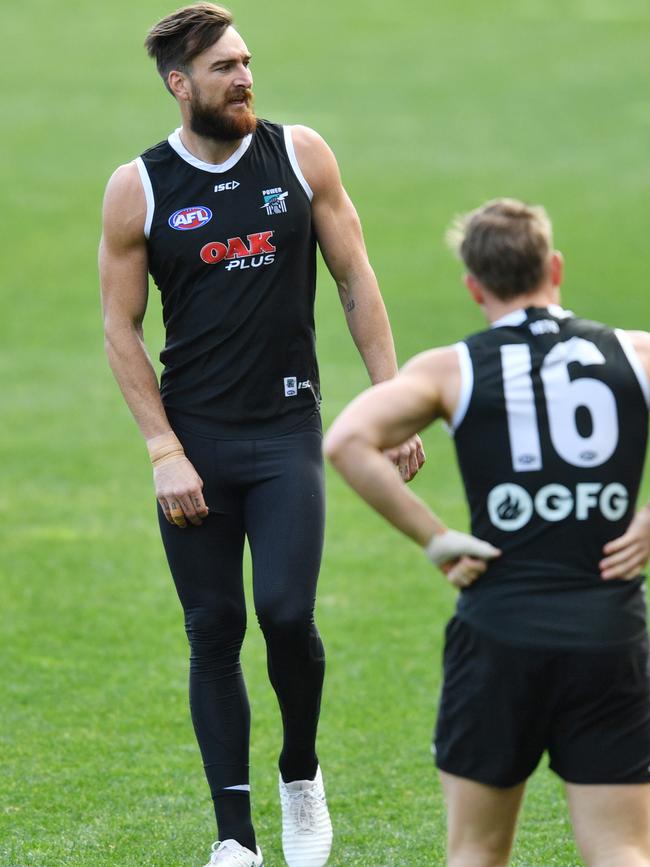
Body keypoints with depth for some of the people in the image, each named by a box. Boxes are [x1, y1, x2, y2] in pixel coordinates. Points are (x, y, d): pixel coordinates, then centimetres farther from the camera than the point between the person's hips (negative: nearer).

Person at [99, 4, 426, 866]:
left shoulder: (300, 156, 1)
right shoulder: (138, 189, -2)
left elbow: (356, 280, 6)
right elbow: (121, 328, 1)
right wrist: (164, 452, -6)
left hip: (288, 431, 0)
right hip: (194, 440, 0)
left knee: (287, 613, -14)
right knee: (214, 633, 2)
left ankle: (301, 775, 14)